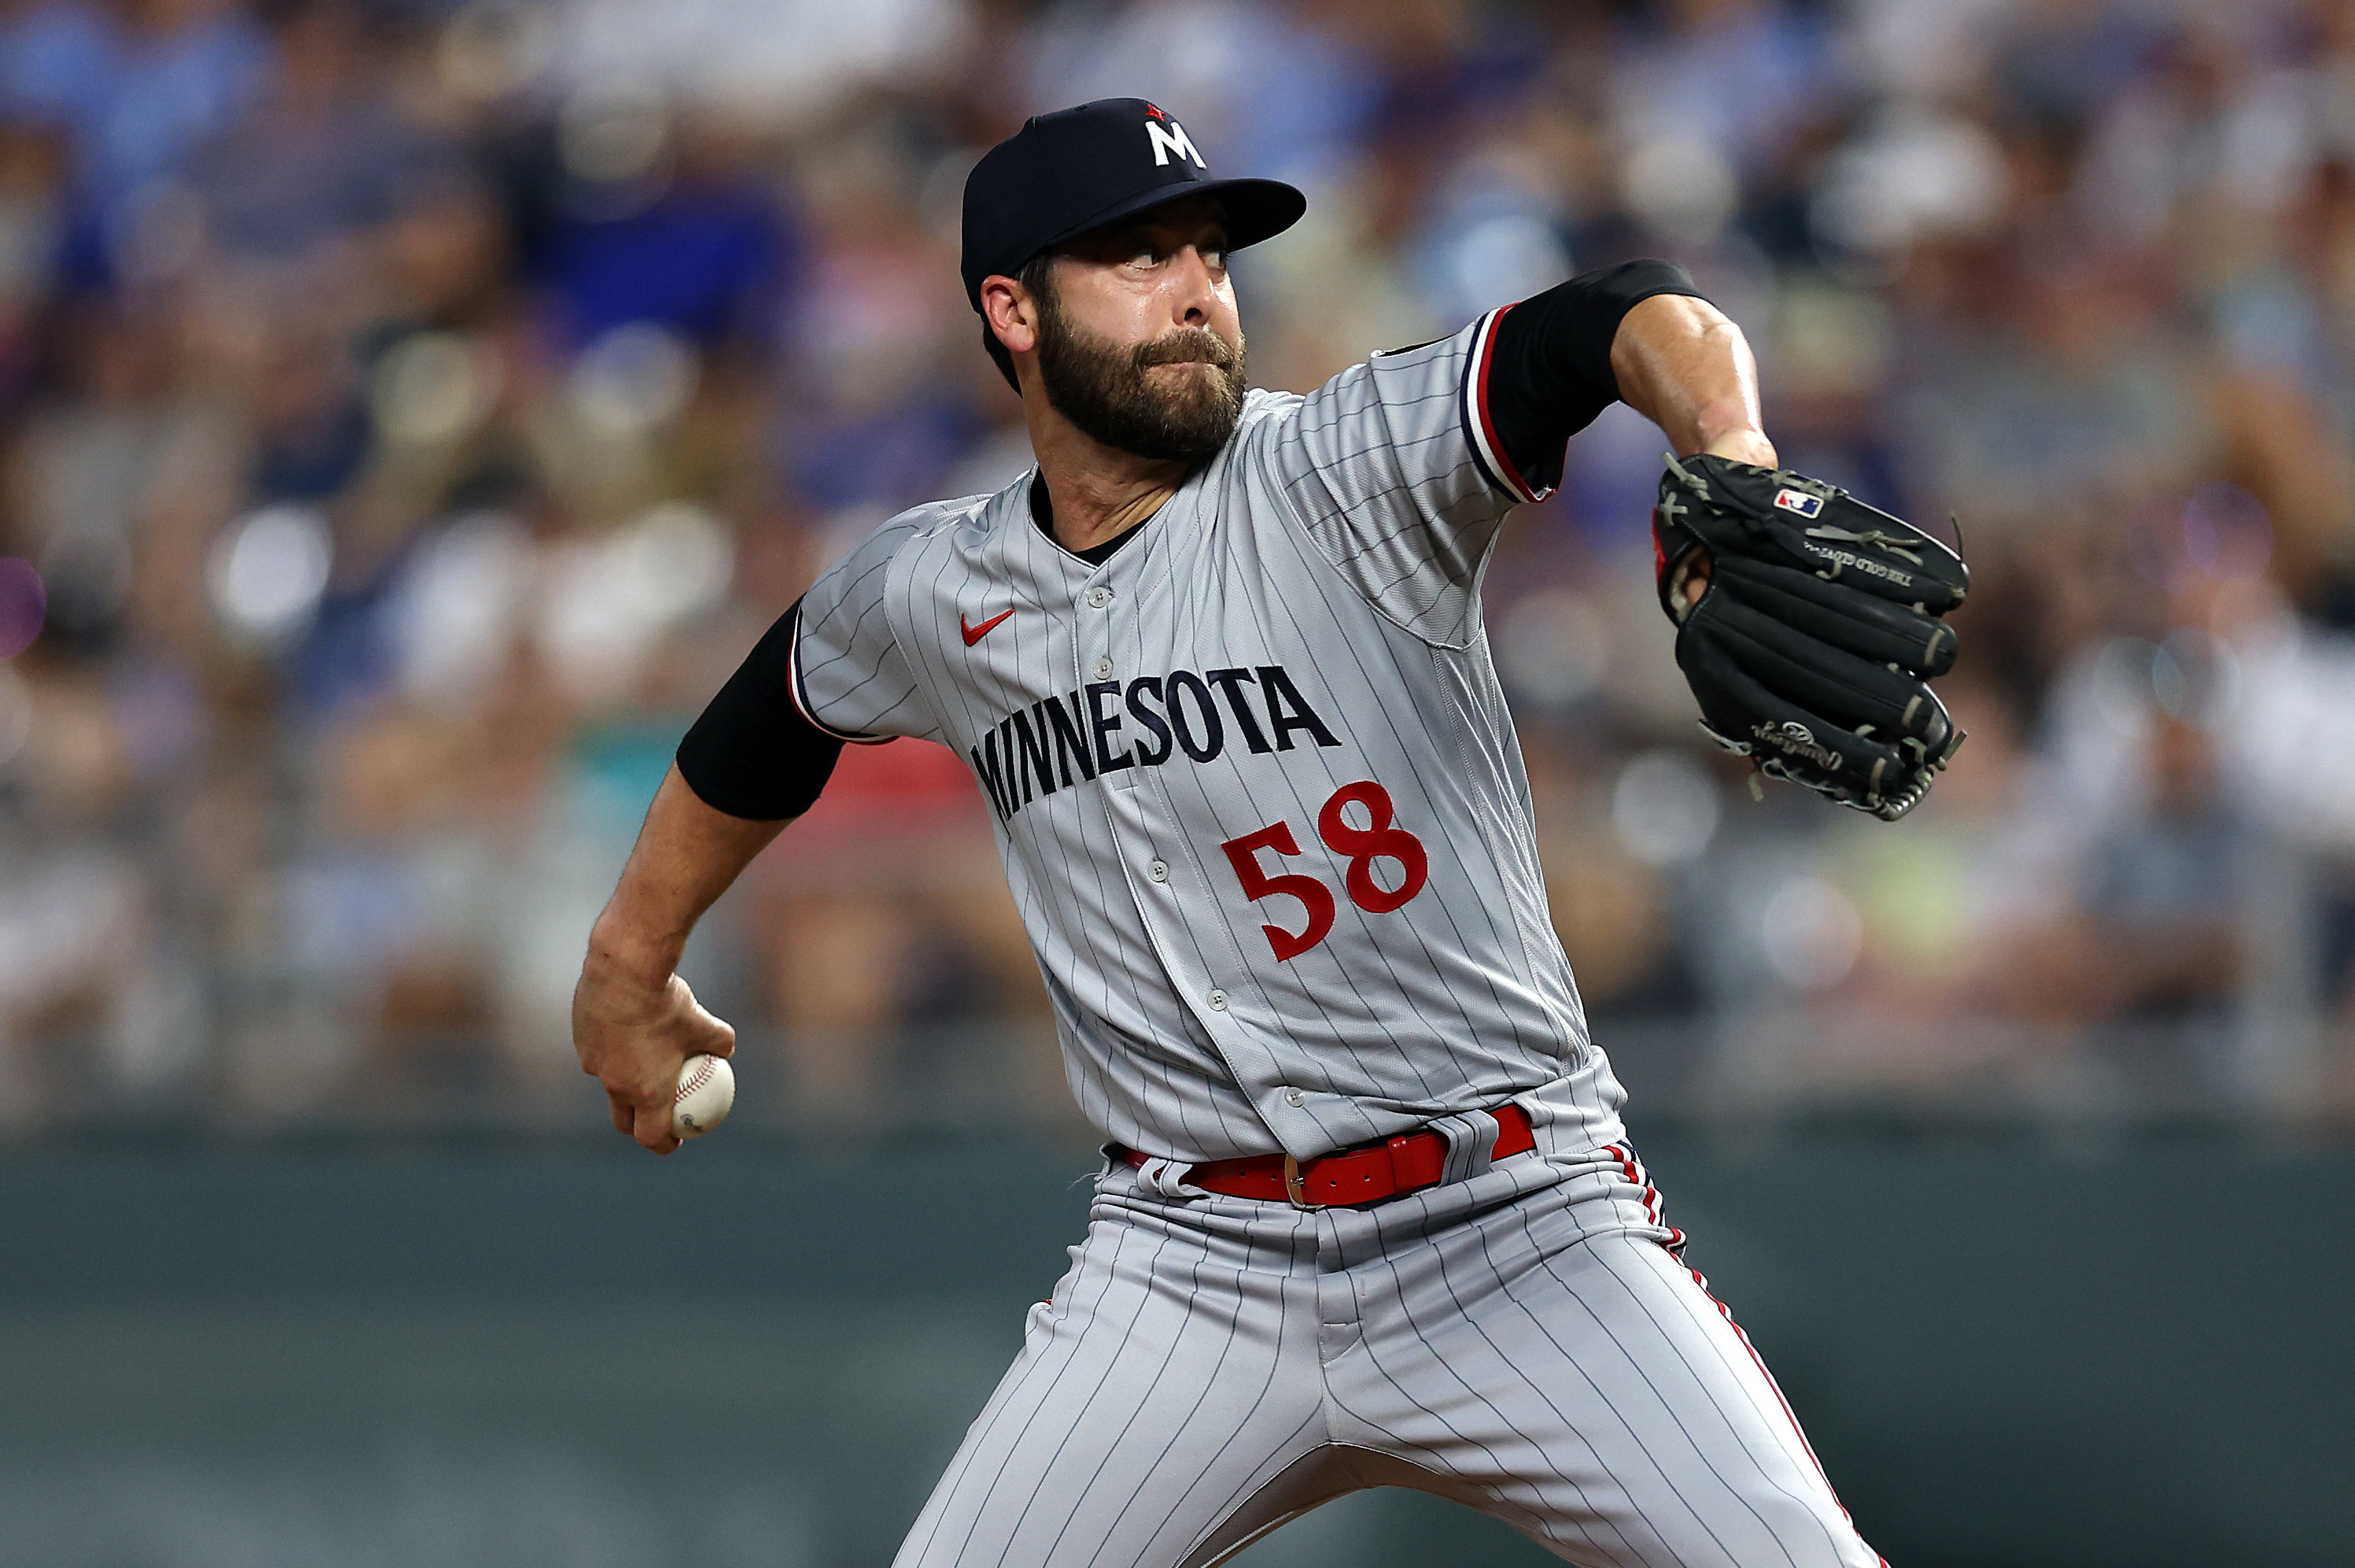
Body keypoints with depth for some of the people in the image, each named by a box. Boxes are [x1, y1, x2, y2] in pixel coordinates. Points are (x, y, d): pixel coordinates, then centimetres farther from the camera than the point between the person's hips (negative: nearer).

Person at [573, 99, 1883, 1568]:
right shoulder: (927, 595, 5)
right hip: (1190, 1265, 3)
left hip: (1515, 1228, -3)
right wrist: (630, 965, 38)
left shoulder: (1344, 470, -9)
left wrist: (1729, 457, -48)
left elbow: (1631, 321, -26)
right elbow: (773, 720, 28)